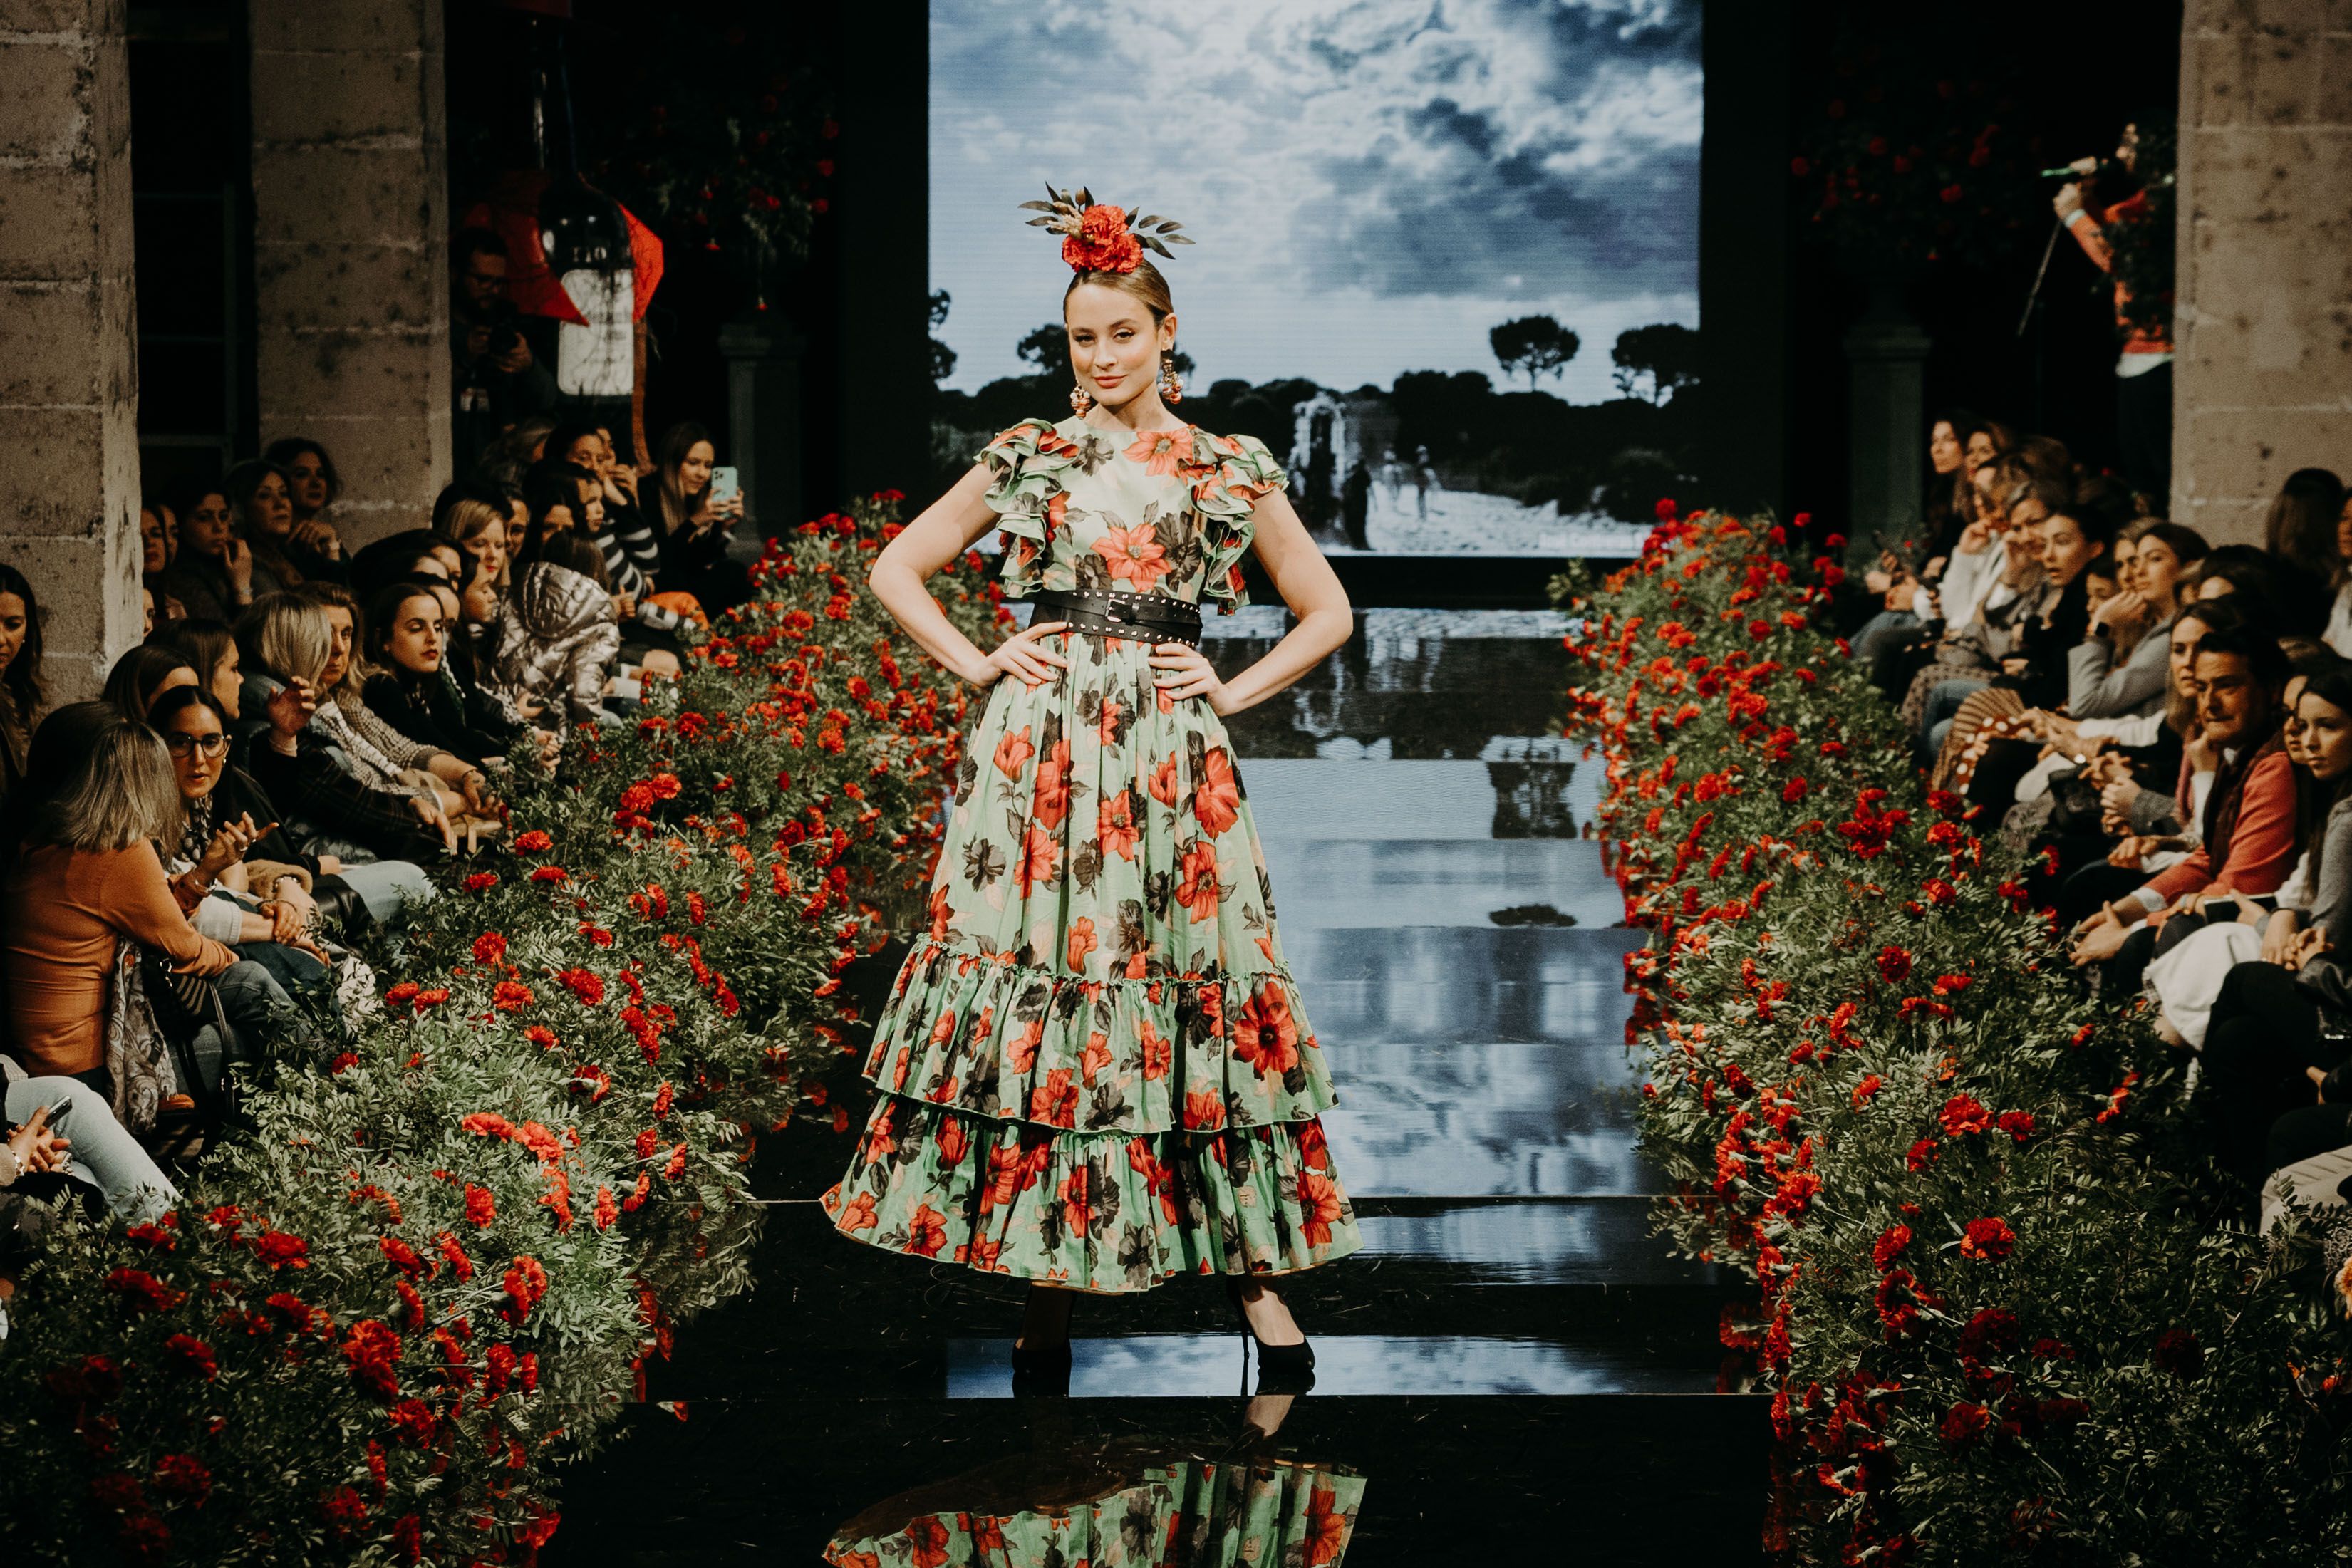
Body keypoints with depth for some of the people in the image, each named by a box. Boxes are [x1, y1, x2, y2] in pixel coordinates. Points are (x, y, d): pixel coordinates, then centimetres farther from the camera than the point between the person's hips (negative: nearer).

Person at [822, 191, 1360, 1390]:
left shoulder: (1232, 470, 7)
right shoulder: (1026, 460, 8)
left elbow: (1328, 612, 14)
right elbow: (895, 571, 14)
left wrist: (1233, 691, 3)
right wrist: (980, 664, 3)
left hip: (1172, 759, 0)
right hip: (1040, 754, 0)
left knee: (1196, 989, -3)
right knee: (1035, 985, -3)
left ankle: (1251, 1269, 5)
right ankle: (1045, 1274, 3)